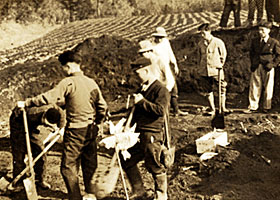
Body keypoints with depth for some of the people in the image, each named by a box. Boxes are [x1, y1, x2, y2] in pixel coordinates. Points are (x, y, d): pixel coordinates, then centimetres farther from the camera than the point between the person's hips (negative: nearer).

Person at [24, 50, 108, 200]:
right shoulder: (92, 82, 8)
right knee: (89, 164, 19)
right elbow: (102, 106, 12)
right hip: (91, 130, 7)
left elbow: (49, 97, -19)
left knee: (68, 166, 2)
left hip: (76, 131, -7)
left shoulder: (68, 82, -12)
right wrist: (97, 124, 25)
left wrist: (27, 102, -10)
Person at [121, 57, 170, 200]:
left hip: (152, 134, -9)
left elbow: (161, 110, -24)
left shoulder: (161, 90, -11)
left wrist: (142, 101, -19)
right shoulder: (143, 89, 17)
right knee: (127, 161, 13)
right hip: (139, 133, 9)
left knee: (154, 165, -1)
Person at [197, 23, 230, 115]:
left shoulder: (218, 42, -6)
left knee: (222, 88, 2)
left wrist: (220, 65, 1)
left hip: (216, 70, -3)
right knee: (208, 90, 8)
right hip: (204, 71, 3)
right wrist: (200, 67, 13)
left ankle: (223, 108, 16)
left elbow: (223, 54, 4)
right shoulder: (200, 44, 5)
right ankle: (212, 109, 18)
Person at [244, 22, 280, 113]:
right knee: (254, 87, 2)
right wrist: (252, 63, 9)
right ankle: (253, 107, 8)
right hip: (256, 67, 3)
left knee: (268, 88, 5)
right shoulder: (254, 41, 8)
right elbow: (251, 53, 21)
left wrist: (273, 64, -8)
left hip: (267, 68, -3)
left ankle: (267, 107, 16)